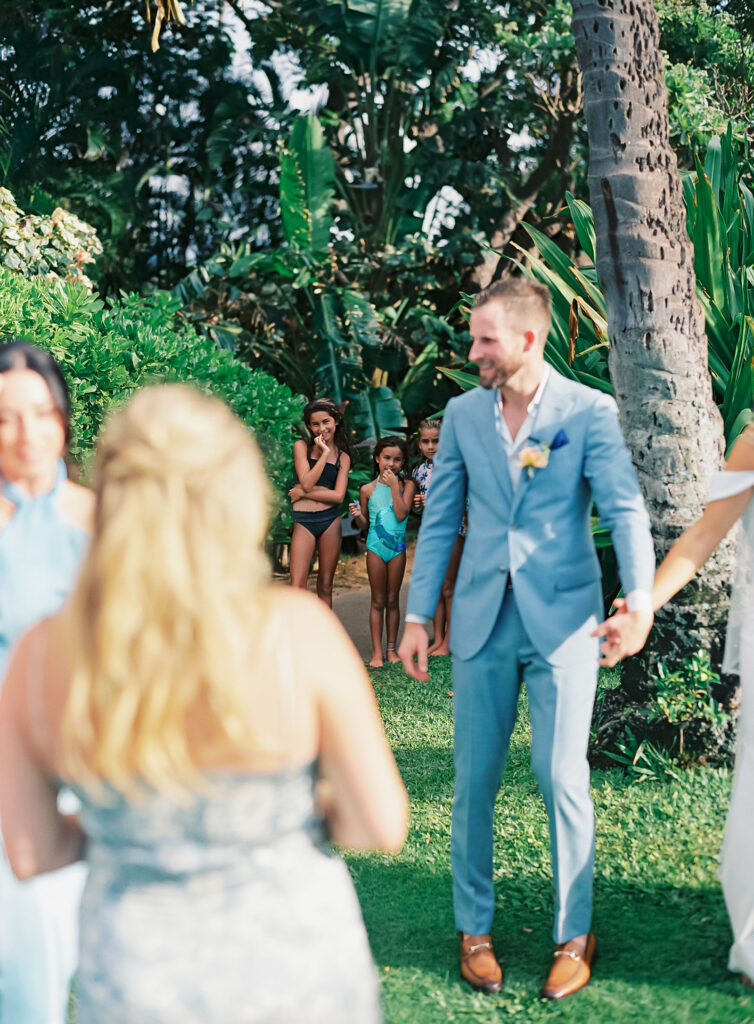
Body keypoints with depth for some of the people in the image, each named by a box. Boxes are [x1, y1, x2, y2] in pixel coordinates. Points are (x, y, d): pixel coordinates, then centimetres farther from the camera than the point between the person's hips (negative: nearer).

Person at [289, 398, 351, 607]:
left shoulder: (343, 457, 8)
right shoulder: (301, 447, 3)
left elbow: (338, 496, -4)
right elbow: (307, 482, -10)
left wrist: (304, 492, -9)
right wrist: (325, 452, -9)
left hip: (330, 521, 2)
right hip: (303, 521, -2)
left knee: (325, 586, 6)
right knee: (297, 586, -11)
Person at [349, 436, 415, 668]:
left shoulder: (406, 485, -2)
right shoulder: (368, 489, 0)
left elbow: (401, 515, -15)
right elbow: (363, 524, 7)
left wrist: (394, 486, -15)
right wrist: (357, 515, -14)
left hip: (397, 547, 0)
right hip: (375, 547, 0)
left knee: (393, 600, 8)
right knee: (378, 601, 5)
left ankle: (391, 649, 17)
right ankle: (377, 651, 8)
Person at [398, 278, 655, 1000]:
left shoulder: (589, 412, -4)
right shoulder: (462, 413, 6)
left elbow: (624, 509, -11)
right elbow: (438, 520, 10)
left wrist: (639, 596, -27)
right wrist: (417, 616, 6)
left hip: (562, 618, -3)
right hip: (482, 621, 3)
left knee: (562, 777, 0)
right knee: (473, 780, 6)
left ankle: (575, 935, 17)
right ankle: (474, 927, 22)